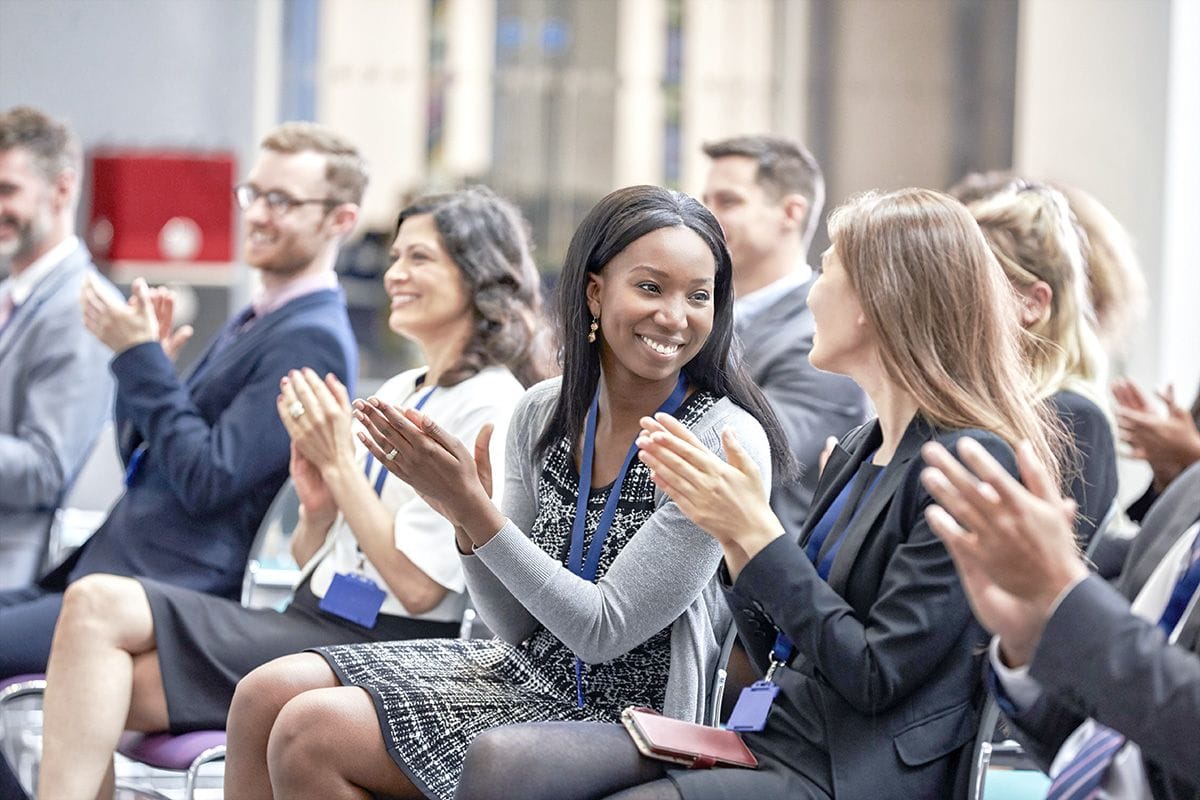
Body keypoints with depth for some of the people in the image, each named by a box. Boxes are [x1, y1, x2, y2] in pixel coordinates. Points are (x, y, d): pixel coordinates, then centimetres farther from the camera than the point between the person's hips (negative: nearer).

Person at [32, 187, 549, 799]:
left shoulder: (489, 405, -7)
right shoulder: (396, 392, 19)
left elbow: (418, 585, -15)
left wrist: (340, 463, -10)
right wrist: (317, 504, -2)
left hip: (382, 649, -8)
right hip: (315, 621, 8)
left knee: (101, 608, -19)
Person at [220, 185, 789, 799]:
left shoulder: (726, 442, -17)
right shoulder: (543, 413, 2)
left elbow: (603, 631, -19)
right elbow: (518, 624, 5)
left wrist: (474, 510, -24)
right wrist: (463, 517, -15)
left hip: (621, 711, -7)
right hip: (526, 668, 7)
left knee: (311, 735, -17)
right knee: (268, 693, -6)